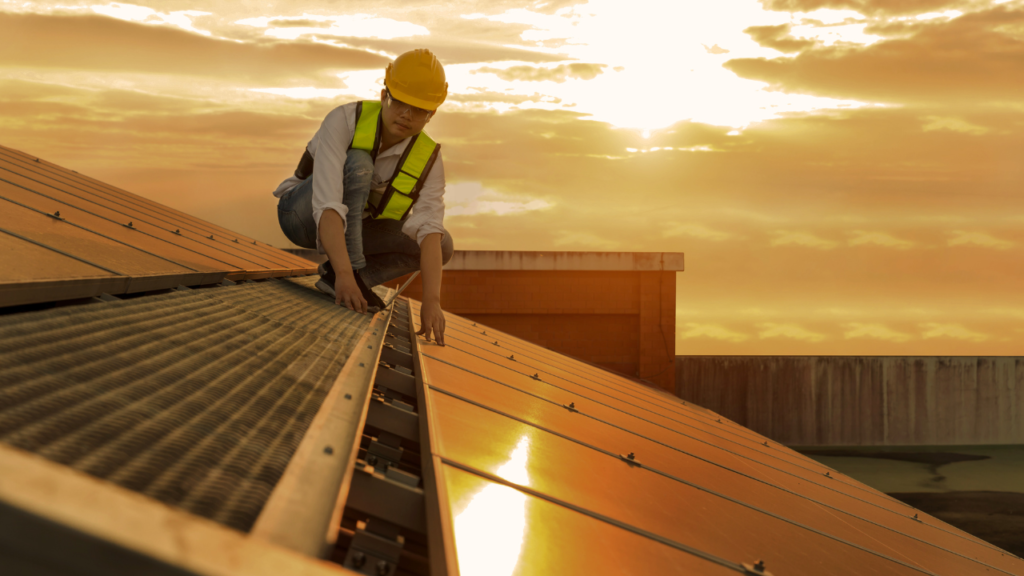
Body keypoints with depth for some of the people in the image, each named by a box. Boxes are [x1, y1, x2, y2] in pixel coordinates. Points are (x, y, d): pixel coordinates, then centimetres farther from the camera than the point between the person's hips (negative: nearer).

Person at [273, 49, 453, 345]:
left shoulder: (428, 160, -19)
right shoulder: (345, 120, -31)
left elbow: (430, 233, -31)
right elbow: (328, 205, -43)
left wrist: (432, 301, -46)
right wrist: (346, 274, -55)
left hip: (353, 230, 5)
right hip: (303, 214, -5)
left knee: (443, 246, -14)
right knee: (358, 163, -34)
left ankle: (335, 276, -9)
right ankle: (342, 275, -32)